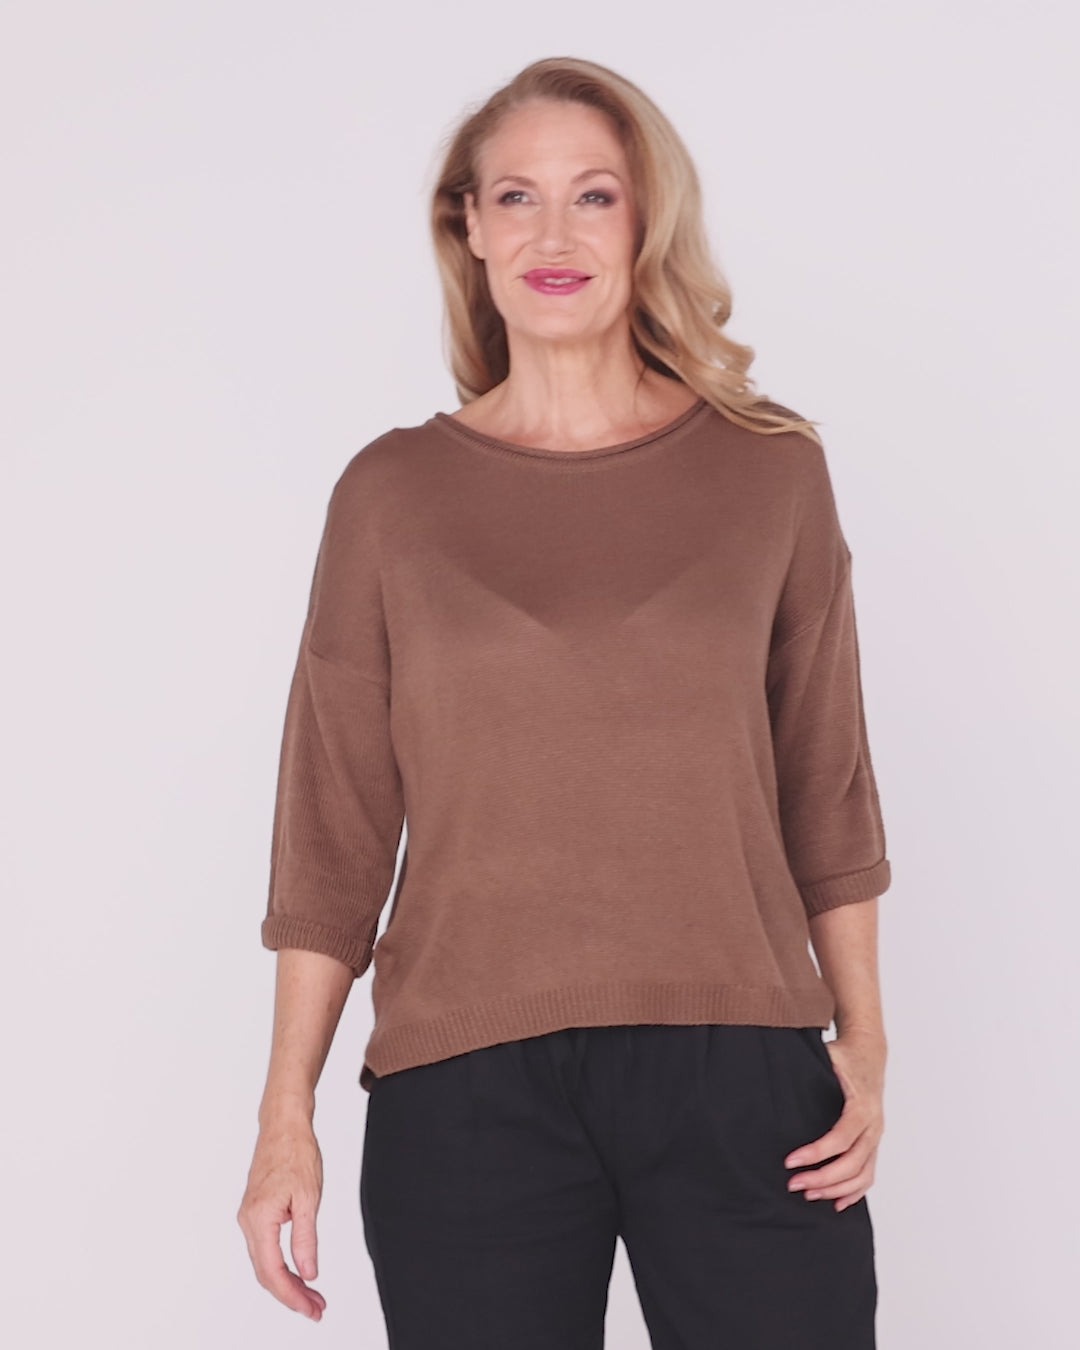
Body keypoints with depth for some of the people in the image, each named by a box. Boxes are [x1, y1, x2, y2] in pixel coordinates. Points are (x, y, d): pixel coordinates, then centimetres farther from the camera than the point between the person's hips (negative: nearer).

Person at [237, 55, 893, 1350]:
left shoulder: (769, 470, 5)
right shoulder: (391, 495, 3)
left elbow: (825, 783, 9)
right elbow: (334, 824, 4)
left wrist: (864, 1042, 3)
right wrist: (285, 1117, 2)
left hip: (741, 1065, 1)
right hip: (465, 1085, 0)